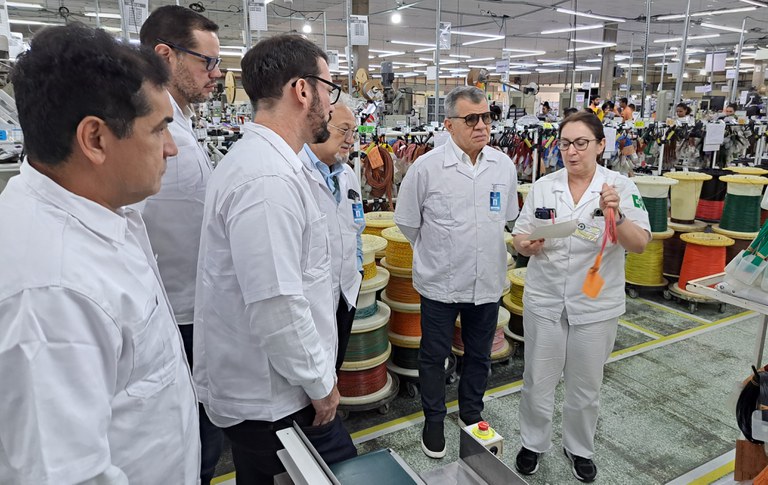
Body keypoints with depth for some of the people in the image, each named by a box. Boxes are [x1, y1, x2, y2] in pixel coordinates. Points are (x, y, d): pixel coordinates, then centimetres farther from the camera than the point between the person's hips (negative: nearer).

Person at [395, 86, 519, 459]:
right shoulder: (427, 167, -13)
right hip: (440, 284, -3)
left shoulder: (504, 166, 0)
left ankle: (471, 415, 44)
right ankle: (434, 421, 36)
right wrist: (435, 252, 7)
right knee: (434, 357, 14)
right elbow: (407, 221, -2)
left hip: (487, 283, 4)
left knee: (479, 357, 20)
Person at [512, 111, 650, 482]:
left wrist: (617, 215, -33)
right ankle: (533, 443, 36)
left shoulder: (620, 187, -7)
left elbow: (639, 245, -14)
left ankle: (579, 448, 40)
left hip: (595, 306, -1)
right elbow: (519, 237, 3)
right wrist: (527, 244, -20)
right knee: (538, 381, 12)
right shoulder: (543, 187, -1)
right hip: (544, 301, 1)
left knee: (586, 387, 15)